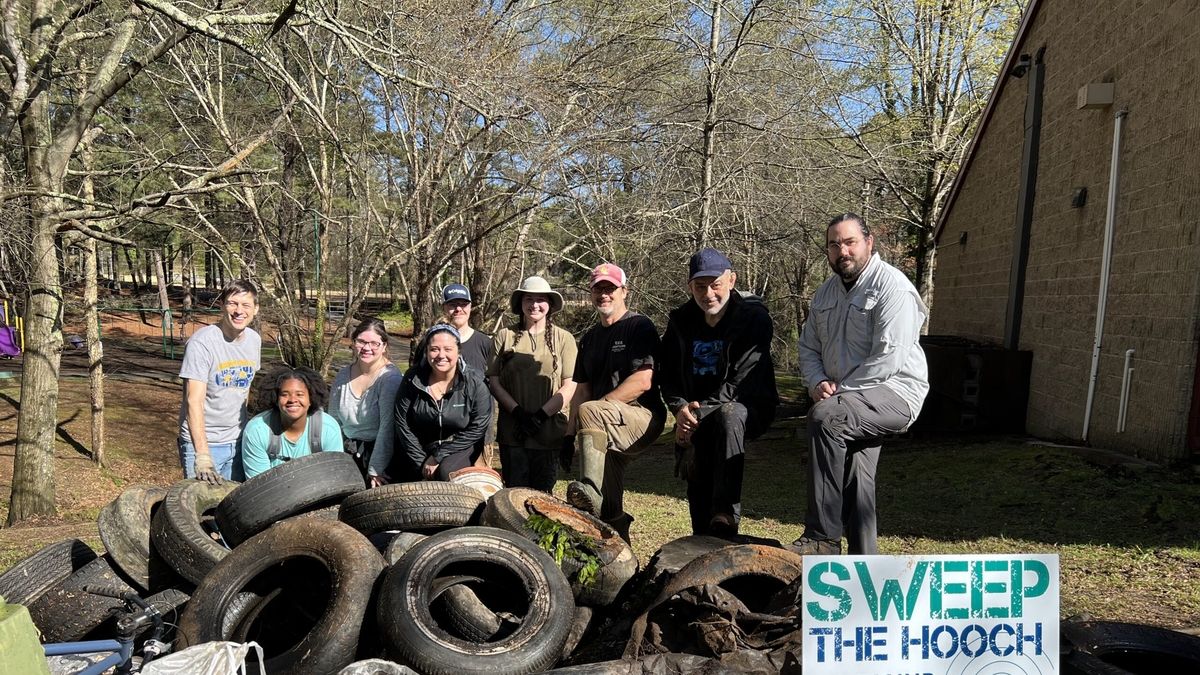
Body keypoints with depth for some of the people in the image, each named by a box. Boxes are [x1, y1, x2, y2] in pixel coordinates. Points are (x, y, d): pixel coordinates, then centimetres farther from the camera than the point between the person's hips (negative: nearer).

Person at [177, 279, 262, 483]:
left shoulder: (254, 340, 3)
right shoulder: (201, 343, -16)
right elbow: (194, 401, -21)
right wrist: (202, 455, -27)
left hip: (238, 441, 6)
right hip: (202, 441, -6)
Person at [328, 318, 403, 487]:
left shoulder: (390, 378, -12)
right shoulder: (342, 376, 6)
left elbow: (387, 428, -17)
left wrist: (376, 470, -19)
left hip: (378, 452, -5)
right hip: (348, 454, 5)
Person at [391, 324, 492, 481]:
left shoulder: (474, 382, -14)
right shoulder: (413, 379, -9)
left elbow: (477, 427, -14)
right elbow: (402, 424, -6)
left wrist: (438, 456, -15)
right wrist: (422, 463, -11)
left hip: (459, 449, -3)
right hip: (420, 447, 3)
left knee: (446, 473, -31)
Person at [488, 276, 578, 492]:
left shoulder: (563, 338, 4)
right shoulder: (505, 336, 8)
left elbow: (570, 385, -2)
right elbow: (493, 379, 3)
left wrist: (540, 415, -12)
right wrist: (518, 412, -9)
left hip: (549, 428, -1)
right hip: (512, 428, 1)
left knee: (542, 491, 5)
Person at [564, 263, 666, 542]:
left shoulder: (639, 327, -3)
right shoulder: (590, 338, 19)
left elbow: (642, 382, -15)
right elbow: (581, 389, 17)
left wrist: (598, 406, -16)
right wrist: (571, 435, 9)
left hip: (643, 416, -7)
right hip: (608, 427, 7)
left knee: (589, 411, -34)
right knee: (609, 512, 3)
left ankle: (591, 491, -41)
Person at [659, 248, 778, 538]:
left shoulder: (753, 317, -8)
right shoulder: (681, 321, 8)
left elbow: (743, 380, -15)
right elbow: (668, 375, 11)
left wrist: (701, 410, -21)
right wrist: (680, 408, -9)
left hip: (748, 407, -4)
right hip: (698, 412, 5)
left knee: (728, 415, -38)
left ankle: (725, 517, -43)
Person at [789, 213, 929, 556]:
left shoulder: (892, 285, -11)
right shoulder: (825, 293, 14)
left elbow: (889, 358, -19)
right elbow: (809, 347, 16)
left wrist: (840, 390, -16)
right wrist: (818, 382, -5)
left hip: (893, 391, -8)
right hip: (854, 403, 8)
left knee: (825, 417, -31)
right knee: (855, 478, 6)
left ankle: (822, 537, -26)